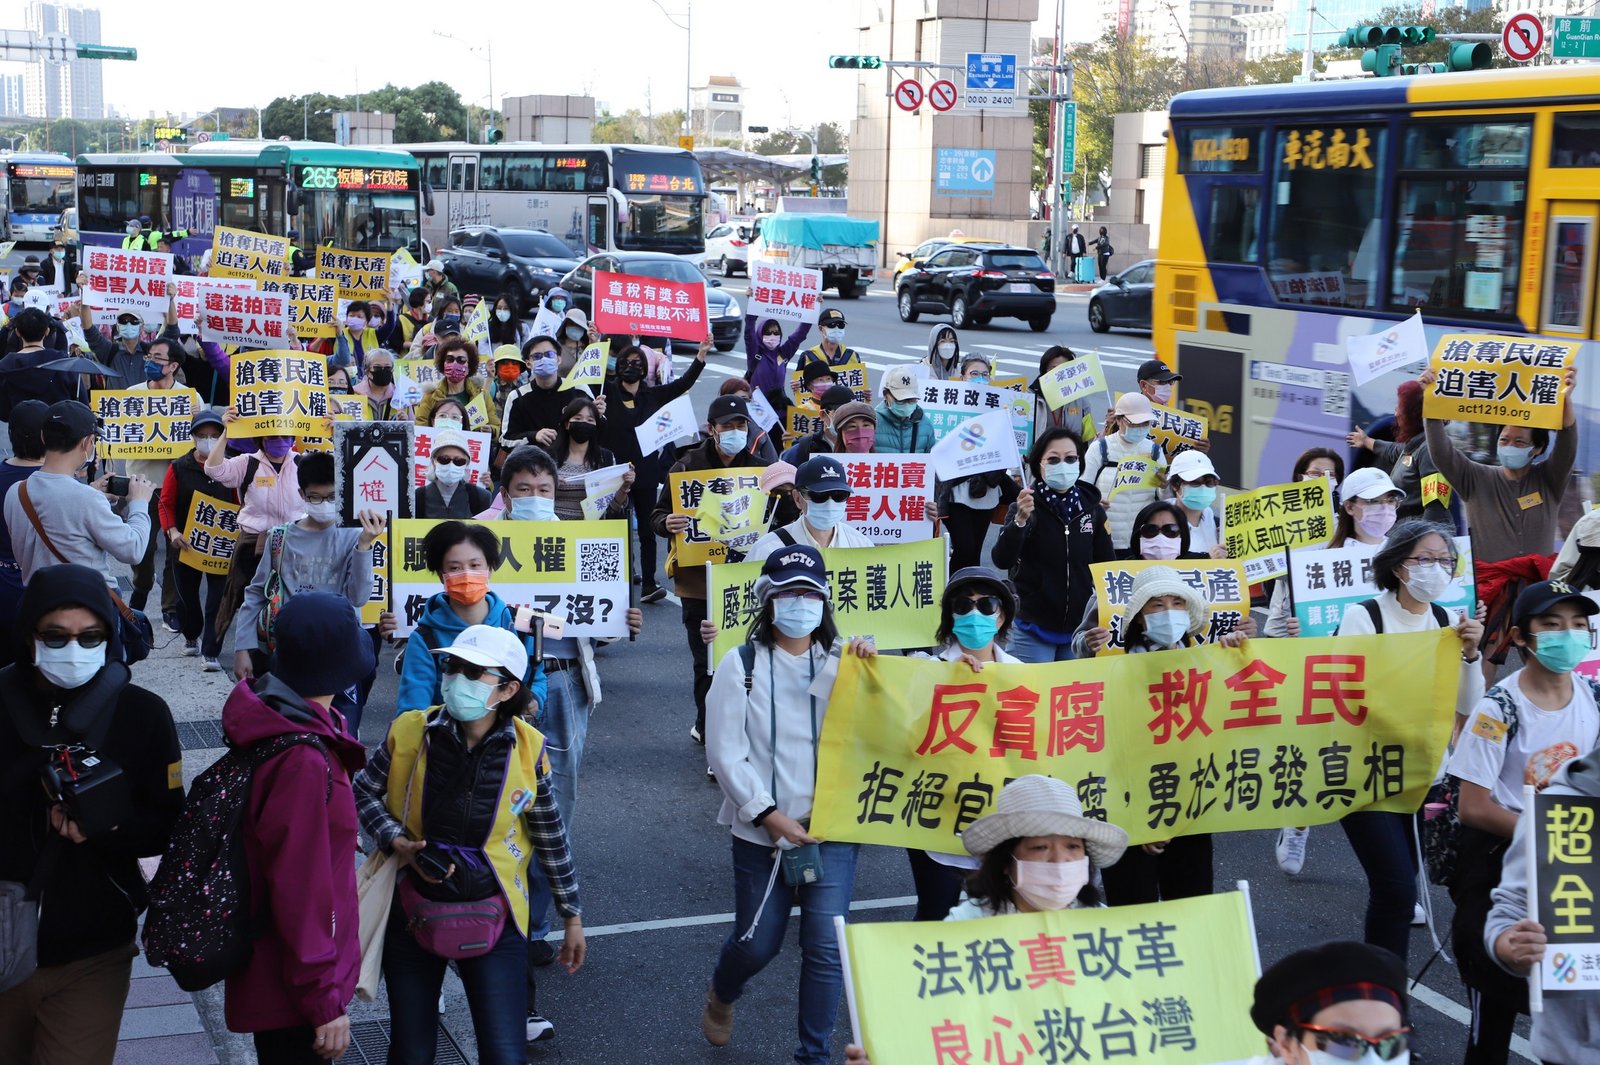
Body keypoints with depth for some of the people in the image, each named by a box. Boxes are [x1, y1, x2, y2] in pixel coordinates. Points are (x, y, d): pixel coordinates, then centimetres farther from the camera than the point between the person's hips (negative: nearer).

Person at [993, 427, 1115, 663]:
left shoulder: (1092, 509, 2)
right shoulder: (1025, 507, -6)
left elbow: (1107, 565, 10)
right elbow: (1002, 560, -19)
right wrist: (1020, 520, -34)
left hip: (1081, 629, 3)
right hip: (1033, 629, -3)